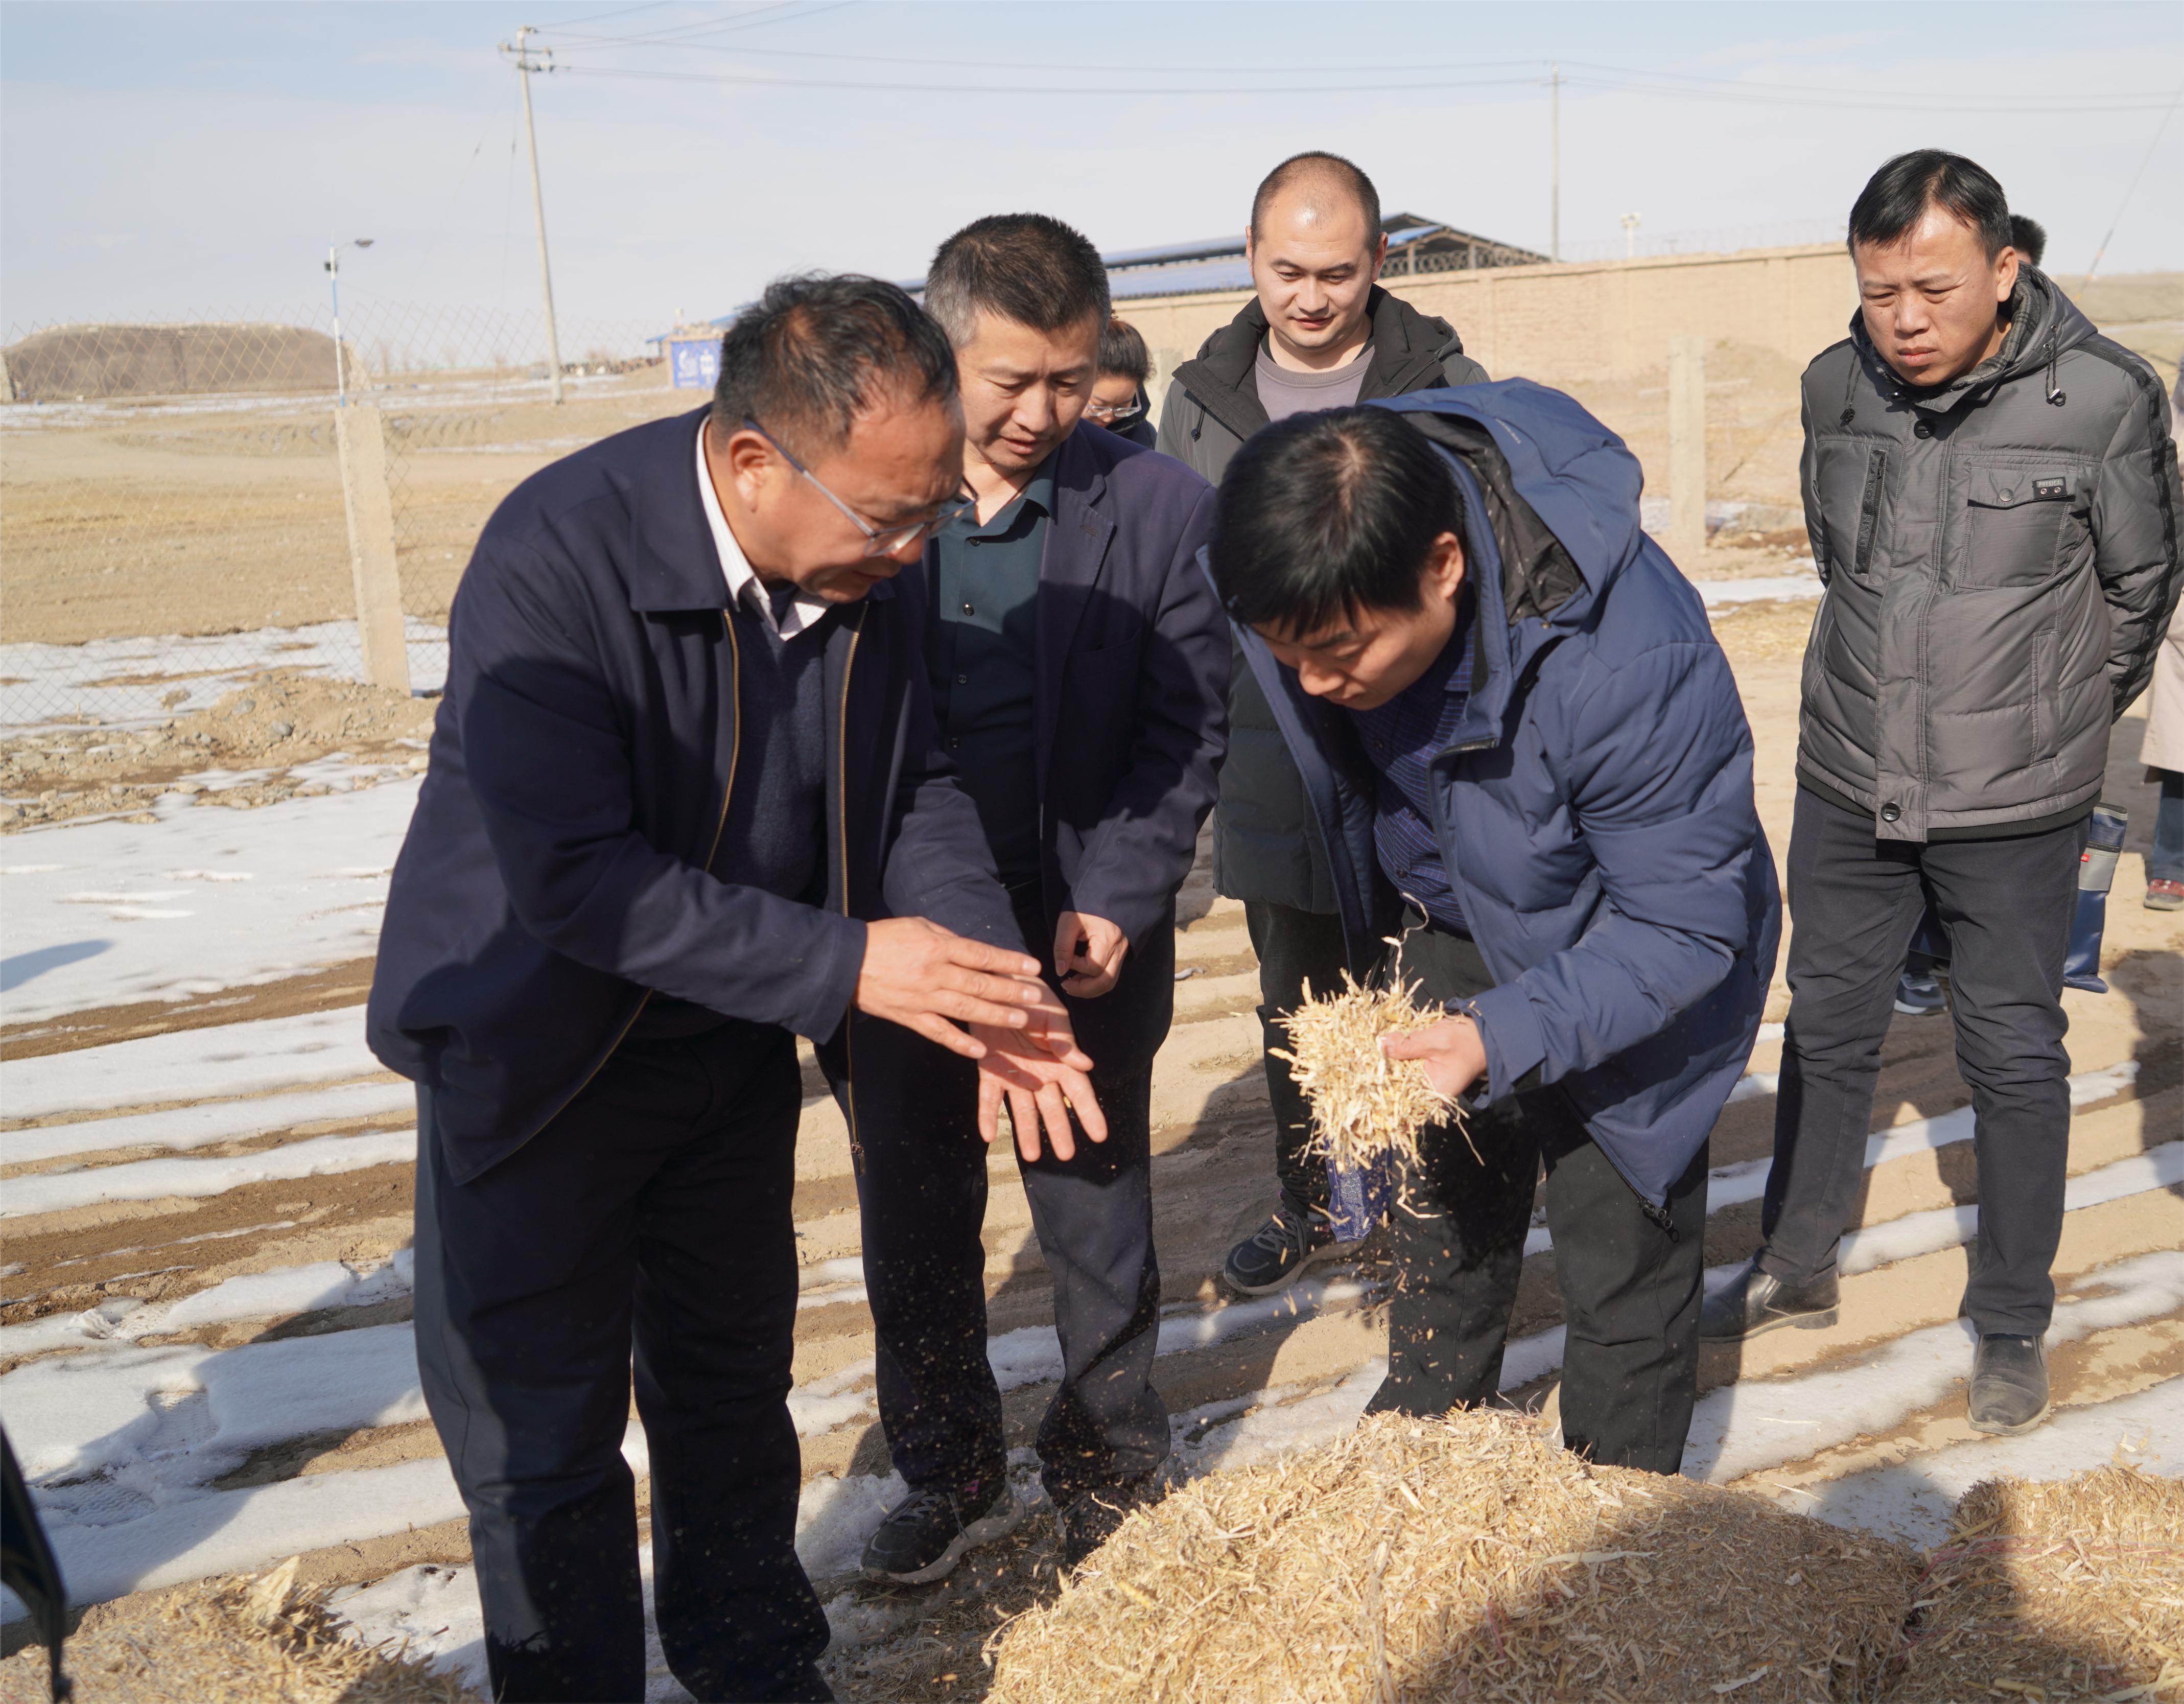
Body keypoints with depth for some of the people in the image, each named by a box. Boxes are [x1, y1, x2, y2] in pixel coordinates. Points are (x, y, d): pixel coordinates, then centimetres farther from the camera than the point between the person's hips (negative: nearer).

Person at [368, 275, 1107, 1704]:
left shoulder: (874, 564, -13)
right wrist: (844, 966, -34)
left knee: (733, 1386, 23)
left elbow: (914, 786, -2)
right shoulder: (555, 557, -31)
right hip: (543, 1050, -5)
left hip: (737, 1039, 6)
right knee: (542, 1436, 6)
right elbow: (577, 877, -33)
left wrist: (992, 984, -18)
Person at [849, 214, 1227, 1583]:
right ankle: (952, 1477, 38)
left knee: (1098, 1222, 15)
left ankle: (1111, 1466, 39)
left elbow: (1187, 735, -6)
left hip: (1083, 937, -1)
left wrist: (1111, 903, -16)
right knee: (915, 1223, 16)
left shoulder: (1161, 509, -7)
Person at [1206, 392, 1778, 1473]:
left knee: (1621, 1274, 7)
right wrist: (1374, 948, 9)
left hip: (1624, 966, -5)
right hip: (1446, 933, 5)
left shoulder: (1633, 665, -41)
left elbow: (1686, 927, -29)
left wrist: (1503, 1036, -40)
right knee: (1439, 1221, 21)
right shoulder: (1314, 587, -23)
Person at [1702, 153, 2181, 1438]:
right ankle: (1798, 1269, 35)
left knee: (2016, 1056, 10)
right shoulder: (1838, 388, -3)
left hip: (2016, 810, -3)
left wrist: (2055, 726, 12)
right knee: (1828, 1030, 16)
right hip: (1849, 786, 4)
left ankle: (2013, 1322, 29)